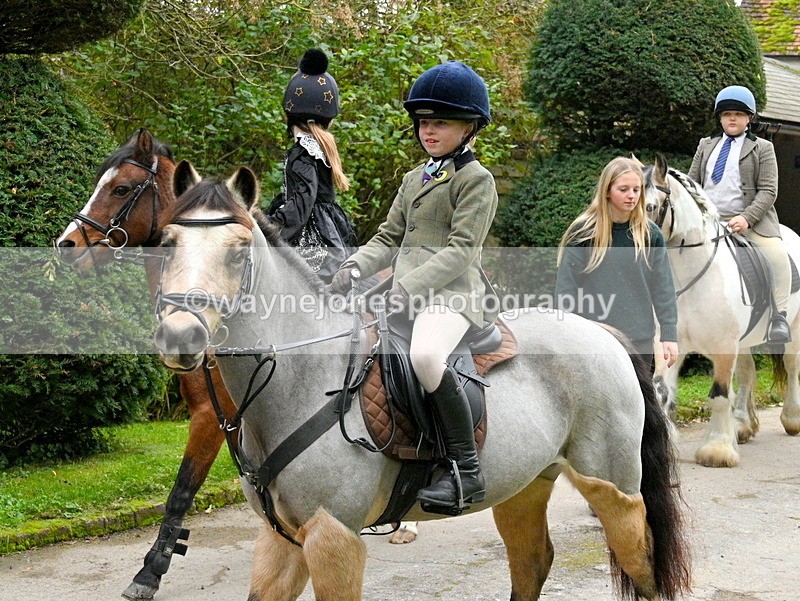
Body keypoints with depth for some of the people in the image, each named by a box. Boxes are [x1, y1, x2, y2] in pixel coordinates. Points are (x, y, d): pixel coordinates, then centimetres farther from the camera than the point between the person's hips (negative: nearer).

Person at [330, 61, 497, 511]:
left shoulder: (476, 180, -3)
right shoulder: (415, 179, 21)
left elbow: (462, 247, -14)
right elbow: (390, 237, 19)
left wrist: (411, 285, -24)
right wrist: (358, 265, -1)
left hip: (451, 293, -9)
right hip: (406, 294, 9)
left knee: (425, 355, -37)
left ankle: (467, 470, -29)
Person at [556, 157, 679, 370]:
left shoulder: (650, 234, 2)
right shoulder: (583, 232, -4)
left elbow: (663, 288, 5)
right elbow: (566, 287, -2)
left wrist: (669, 334, 1)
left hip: (640, 339, 2)